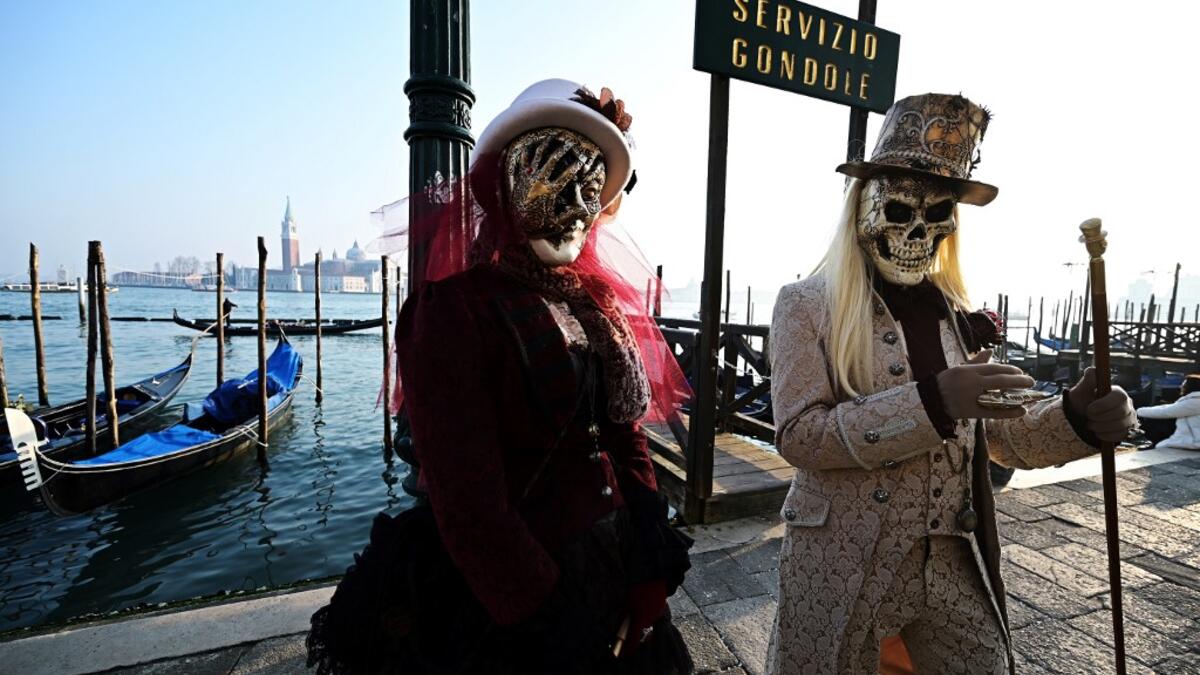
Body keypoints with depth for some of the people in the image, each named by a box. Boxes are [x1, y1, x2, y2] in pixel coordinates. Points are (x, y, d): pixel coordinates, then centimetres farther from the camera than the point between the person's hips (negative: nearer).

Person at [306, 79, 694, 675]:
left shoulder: (596, 303, 2)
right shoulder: (454, 309, -18)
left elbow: (626, 440, 3)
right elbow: (468, 503, -21)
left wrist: (652, 575, -2)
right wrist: (550, 620, -17)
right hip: (500, 607, -6)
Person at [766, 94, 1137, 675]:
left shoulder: (958, 316, 5)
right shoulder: (807, 305, -11)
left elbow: (1001, 437, 9)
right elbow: (798, 435, -20)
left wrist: (1075, 419, -10)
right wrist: (931, 403, -26)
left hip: (955, 567, 5)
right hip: (843, 569, -4)